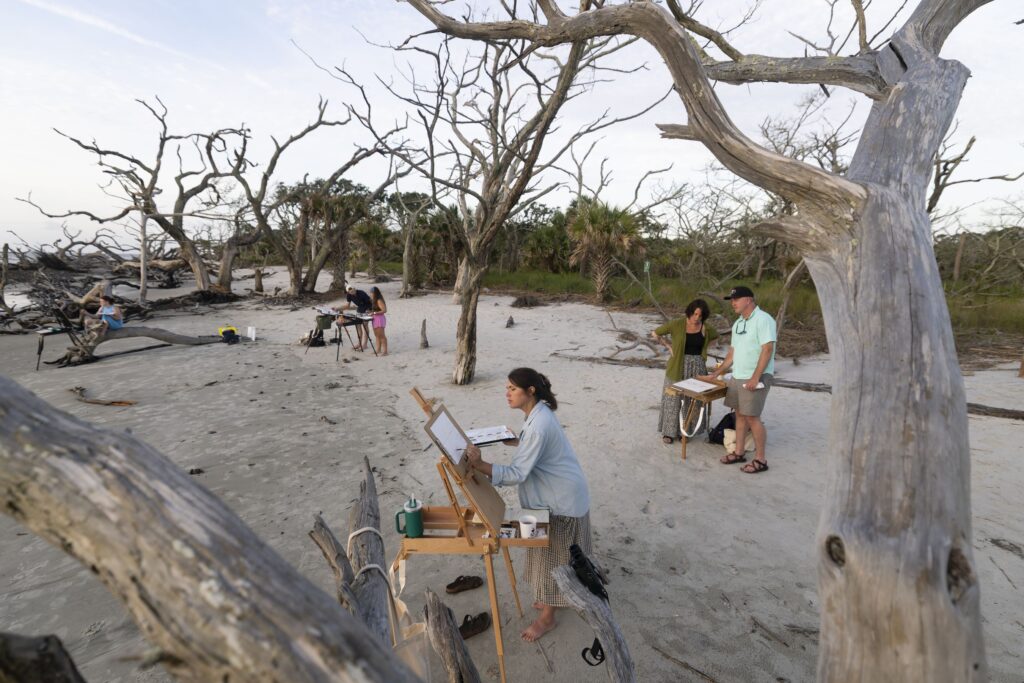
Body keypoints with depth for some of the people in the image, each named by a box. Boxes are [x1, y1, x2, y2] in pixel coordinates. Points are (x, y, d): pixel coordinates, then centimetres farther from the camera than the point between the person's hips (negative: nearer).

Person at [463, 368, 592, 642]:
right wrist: (514, 441, 5)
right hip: (556, 495, 9)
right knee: (551, 553, 24)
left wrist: (480, 464, -39)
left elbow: (517, 474, -32)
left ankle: (547, 617, 26)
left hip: (562, 500, -9)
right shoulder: (539, 412, -1)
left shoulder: (539, 425, -32)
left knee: (551, 555, 7)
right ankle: (552, 598, 45)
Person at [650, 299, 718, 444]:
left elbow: (716, 335, 20)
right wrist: (668, 345, -3)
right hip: (678, 366, -3)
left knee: (693, 400, 8)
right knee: (673, 399, 3)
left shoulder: (706, 328, -2)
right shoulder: (677, 324, -11)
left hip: (697, 367, 3)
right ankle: (668, 431, 15)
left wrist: (702, 348, 8)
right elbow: (655, 333, -4)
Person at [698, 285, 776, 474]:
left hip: (756, 378, -8)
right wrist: (715, 374, 20)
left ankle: (760, 459, 7)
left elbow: (767, 350, -18)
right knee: (740, 414, 12)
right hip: (737, 377, 8)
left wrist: (755, 378, -22)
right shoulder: (738, 324, 14)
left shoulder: (763, 319, -12)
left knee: (752, 417, -5)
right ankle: (739, 452, 22)